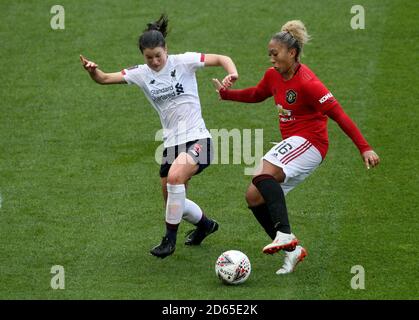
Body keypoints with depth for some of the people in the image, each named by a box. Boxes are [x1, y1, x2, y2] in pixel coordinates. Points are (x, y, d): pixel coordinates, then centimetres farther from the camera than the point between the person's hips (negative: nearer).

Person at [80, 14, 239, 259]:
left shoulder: (184, 62, -6)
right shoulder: (142, 74, 5)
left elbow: (222, 59, -3)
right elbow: (105, 79, 3)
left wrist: (232, 74, -23)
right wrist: (92, 70, -19)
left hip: (196, 138, -6)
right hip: (172, 143, 6)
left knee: (175, 176, -32)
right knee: (173, 203, 10)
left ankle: (170, 238, -19)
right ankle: (205, 224, 42)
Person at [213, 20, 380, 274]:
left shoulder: (307, 82, -18)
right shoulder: (273, 75, 6)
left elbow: (338, 114, -20)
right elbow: (257, 95, 29)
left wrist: (364, 148, -24)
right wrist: (226, 93, 16)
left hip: (309, 143, -9)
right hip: (291, 144, 9)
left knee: (264, 175, -31)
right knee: (254, 196, 2)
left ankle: (285, 235, -35)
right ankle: (292, 250, 6)